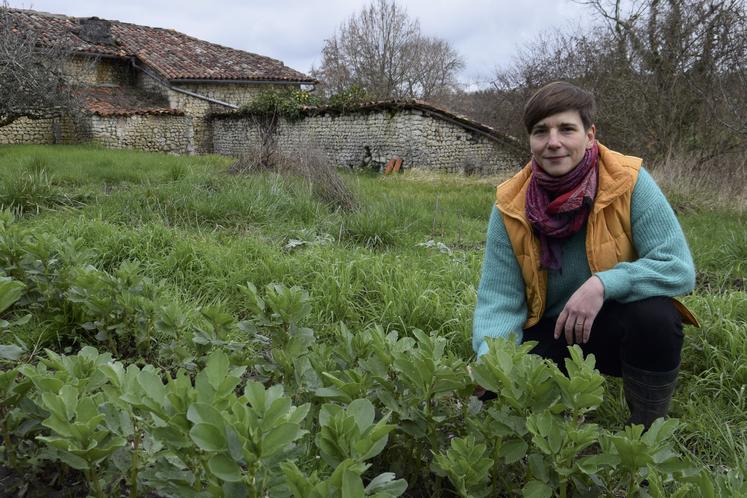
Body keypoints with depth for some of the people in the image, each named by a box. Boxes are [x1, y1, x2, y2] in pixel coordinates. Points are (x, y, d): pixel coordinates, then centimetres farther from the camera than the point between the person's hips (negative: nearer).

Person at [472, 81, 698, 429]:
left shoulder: (629, 181, -17)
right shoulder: (511, 205, -12)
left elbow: (679, 267, -20)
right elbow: (499, 299, -13)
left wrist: (603, 285, -35)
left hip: (617, 325, 0)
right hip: (551, 331, 1)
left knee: (656, 316, -33)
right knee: (497, 390, -22)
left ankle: (648, 431, -5)